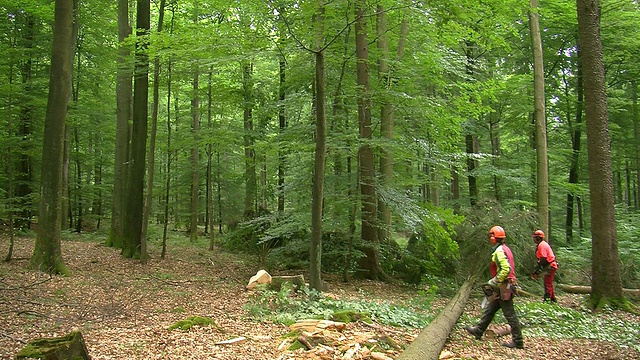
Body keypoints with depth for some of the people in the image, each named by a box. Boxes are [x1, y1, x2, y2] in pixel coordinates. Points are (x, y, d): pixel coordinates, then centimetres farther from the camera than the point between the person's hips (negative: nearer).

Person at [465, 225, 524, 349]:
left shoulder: (499, 251, -17)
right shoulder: (505, 249, 14)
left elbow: (506, 269, -29)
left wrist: (494, 282, -21)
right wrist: (495, 282, 19)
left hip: (504, 288, -11)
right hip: (504, 287, 11)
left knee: (509, 314, -2)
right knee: (489, 309, 17)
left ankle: (518, 341, 6)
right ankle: (478, 331, 26)